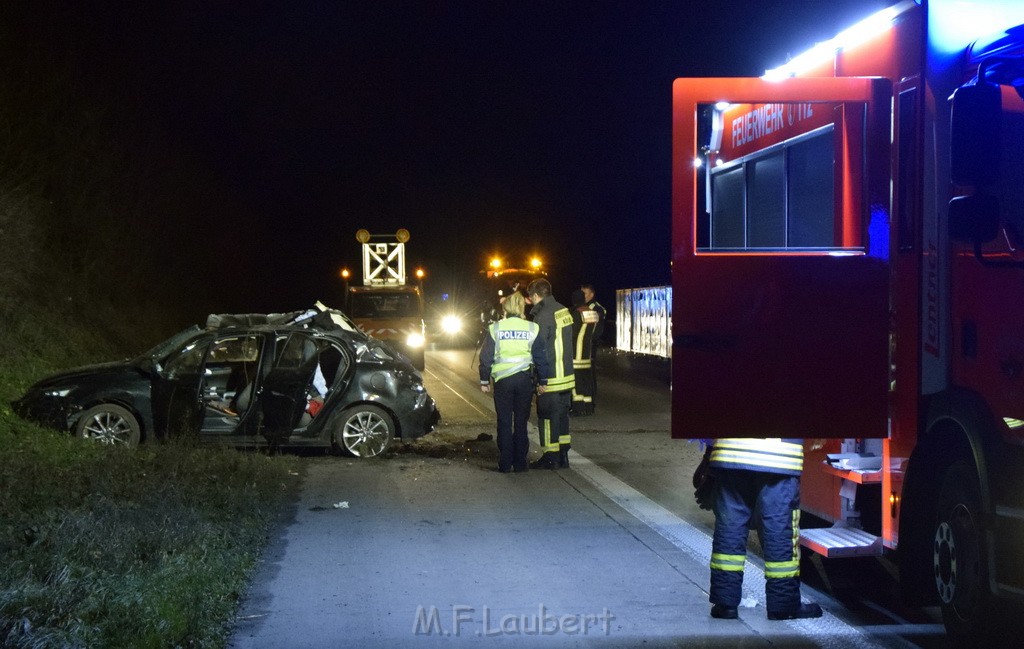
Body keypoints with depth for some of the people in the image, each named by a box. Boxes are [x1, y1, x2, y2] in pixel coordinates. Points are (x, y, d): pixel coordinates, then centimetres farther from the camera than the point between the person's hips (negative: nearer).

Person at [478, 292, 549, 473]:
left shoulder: (495, 329, 0)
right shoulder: (532, 329, 2)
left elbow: (486, 357, 1)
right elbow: (541, 357, 5)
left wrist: (484, 380, 9)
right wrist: (543, 381, 12)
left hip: (502, 381, -1)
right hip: (525, 379, 1)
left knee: (504, 422, 5)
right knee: (521, 422, 7)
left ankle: (505, 463, 4)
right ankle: (520, 462, 8)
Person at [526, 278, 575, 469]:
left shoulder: (544, 316, -17)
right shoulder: (564, 311, 9)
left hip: (551, 379, -8)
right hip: (567, 375, 8)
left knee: (548, 419, 0)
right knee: (562, 415, 15)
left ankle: (550, 459, 4)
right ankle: (563, 456, 21)